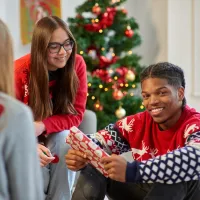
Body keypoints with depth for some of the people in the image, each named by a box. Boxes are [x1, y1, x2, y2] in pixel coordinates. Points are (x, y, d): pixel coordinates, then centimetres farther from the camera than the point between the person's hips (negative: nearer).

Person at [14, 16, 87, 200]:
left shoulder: (77, 64, -17)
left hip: (57, 134, 2)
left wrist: (43, 126, -33)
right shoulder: (20, 71, -23)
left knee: (66, 140, -31)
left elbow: (76, 114, -14)